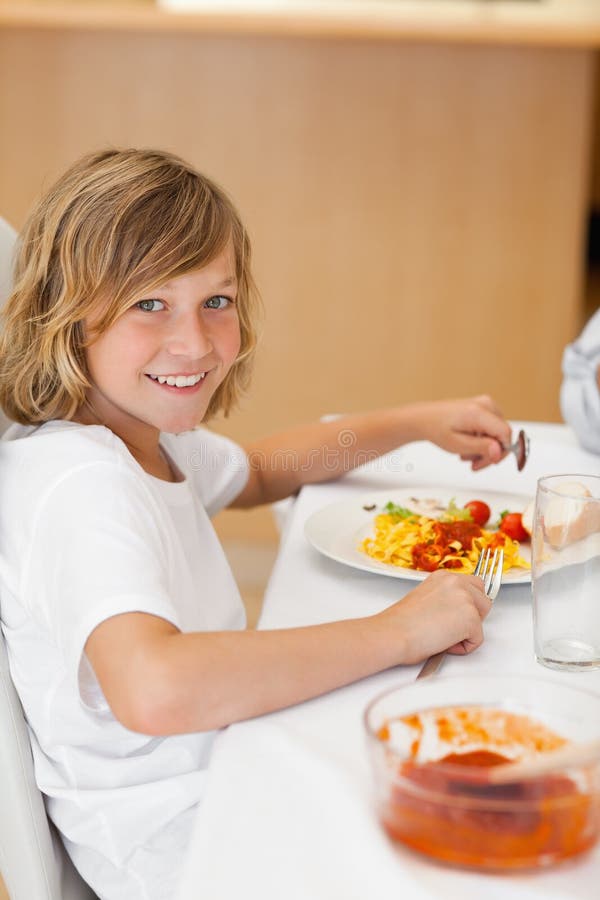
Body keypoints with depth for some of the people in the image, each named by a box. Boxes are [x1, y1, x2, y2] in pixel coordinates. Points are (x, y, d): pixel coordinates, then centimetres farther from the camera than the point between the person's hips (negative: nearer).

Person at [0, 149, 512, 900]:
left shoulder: (148, 434, 3)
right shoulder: (80, 484, -27)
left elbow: (260, 471, 24)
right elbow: (155, 689, -43)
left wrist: (417, 423, 10)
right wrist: (393, 633, -33)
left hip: (228, 767, 9)